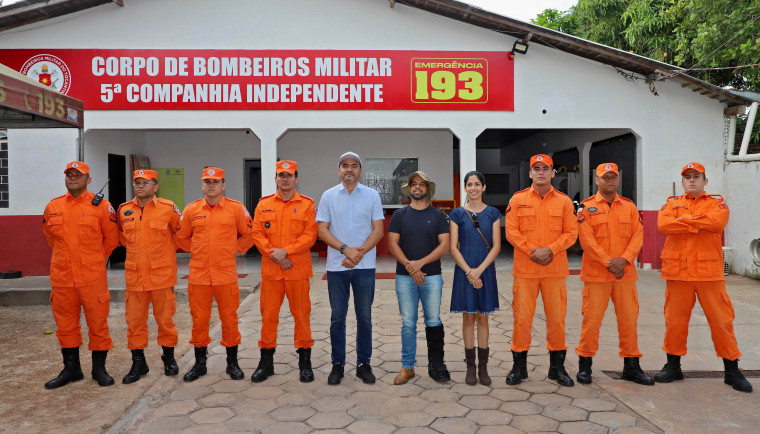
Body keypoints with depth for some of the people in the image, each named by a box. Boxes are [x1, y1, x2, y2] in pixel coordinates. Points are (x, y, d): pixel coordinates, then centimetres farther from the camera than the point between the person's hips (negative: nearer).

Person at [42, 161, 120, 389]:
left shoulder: (101, 205, -4)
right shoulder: (53, 207, 8)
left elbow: (111, 238, 4)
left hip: (93, 276, -4)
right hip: (61, 276, 4)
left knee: (97, 321, 3)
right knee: (65, 324, 12)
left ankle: (99, 368, 16)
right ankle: (71, 368, 26)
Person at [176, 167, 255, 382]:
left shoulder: (236, 208, 0)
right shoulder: (191, 210, 6)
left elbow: (249, 234, 8)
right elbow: (181, 237, 17)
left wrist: (235, 249, 3)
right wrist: (196, 251, 8)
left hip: (226, 273, -2)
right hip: (198, 274, 2)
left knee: (229, 318, 5)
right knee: (199, 319, 8)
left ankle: (232, 363, 18)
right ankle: (199, 363, 22)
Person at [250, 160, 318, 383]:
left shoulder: (307, 204, 2)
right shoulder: (264, 204, 9)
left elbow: (310, 235, -6)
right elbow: (257, 233, 2)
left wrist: (286, 251, -15)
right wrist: (274, 254, -11)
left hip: (298, 270, -1)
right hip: (270, 269, 2)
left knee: (301, 313, 4)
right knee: (268, 314, 6)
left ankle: (305, 362, 17)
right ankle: (266, 362, 19)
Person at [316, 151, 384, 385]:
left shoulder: (372, 195, 5)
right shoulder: (328, 196, 6)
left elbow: (378, 230, 0)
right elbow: (322, 230, 0)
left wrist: (360, 252, -13)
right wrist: (346, 249, -13)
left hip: (364, 265, 0)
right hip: (336, 266, 0)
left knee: (364, 317, 6)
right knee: (337, 317, 6)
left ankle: (363, 363, 18)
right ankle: (337, 364, 17)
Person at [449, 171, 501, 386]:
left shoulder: (493, 213, 4)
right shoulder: (457, 214, 2)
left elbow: (496, 246, -1)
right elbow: (453, 248, -1)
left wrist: (479, 270, -12)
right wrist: (468, 271, -12)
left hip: (485, 270, 1)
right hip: (464, 270, 0)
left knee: (482, 318, 6)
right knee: (468, 318, 4)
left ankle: (483, 368, 14)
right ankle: (470, 367, 13)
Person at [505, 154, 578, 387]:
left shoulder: (564, 201, 7)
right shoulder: (518, 199, 4)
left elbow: (571, 233, 2)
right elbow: (511, 231, -1)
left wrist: (550, 250, -12)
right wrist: (532, 251, -12)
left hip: (555, 269, 1)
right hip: (525, 269, -1)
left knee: (556, 318, 6)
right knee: (522, 317, 1)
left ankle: (557, 366, 21)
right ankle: (519, 365, 15)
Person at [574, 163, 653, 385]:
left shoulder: (629, 206, 11)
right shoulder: (586, 207, 0)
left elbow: (638, 235, 4)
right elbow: (587, 240, -8)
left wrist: (624, 259, -11)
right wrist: (608, 262, -14)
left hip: (625, 273, 3)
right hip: (596, 273, -3)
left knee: (629, 319, 8)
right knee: (591, 319, -1)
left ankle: (631, 366, 20)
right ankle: (584, 365, 12)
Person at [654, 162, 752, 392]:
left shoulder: (717, 203, 8)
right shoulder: (672, 203, 11)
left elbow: (717, 222, -16)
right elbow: (663, 225, -10)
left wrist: (684, 219, -10)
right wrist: (699, 225, -11)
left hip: (709, 272, -1)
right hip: (678, 272, 1)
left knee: (722, 321, 3)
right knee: (675, 320, 7)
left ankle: (732, 370, 17)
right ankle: (673, 366, 22)